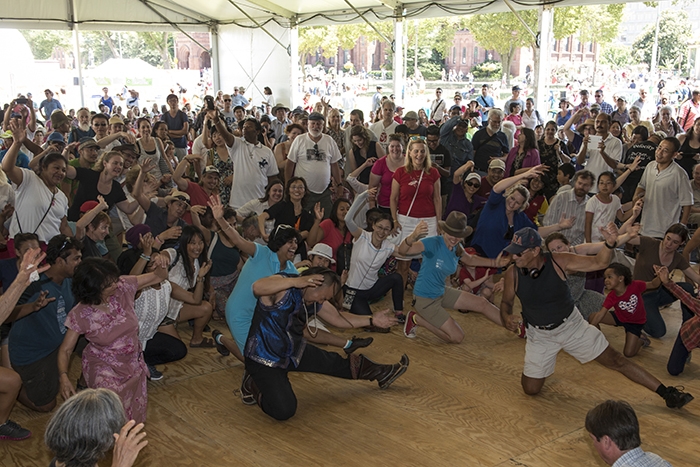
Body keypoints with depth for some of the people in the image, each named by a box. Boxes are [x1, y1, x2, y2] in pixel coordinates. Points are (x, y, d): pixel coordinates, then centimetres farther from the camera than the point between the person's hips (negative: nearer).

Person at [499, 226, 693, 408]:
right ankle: (542, 363, 34)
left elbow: (598, 263, -19)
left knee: (614, 360, -2)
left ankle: (666, 392, 12)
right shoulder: (512, 273, -18)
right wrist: (506, 317, -23)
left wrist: (610, 244, -40)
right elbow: (506, 301, 0)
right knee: (530, 389, 1)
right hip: (539, 335, 1)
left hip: (571, 325, -1)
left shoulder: (559, 261, -21)